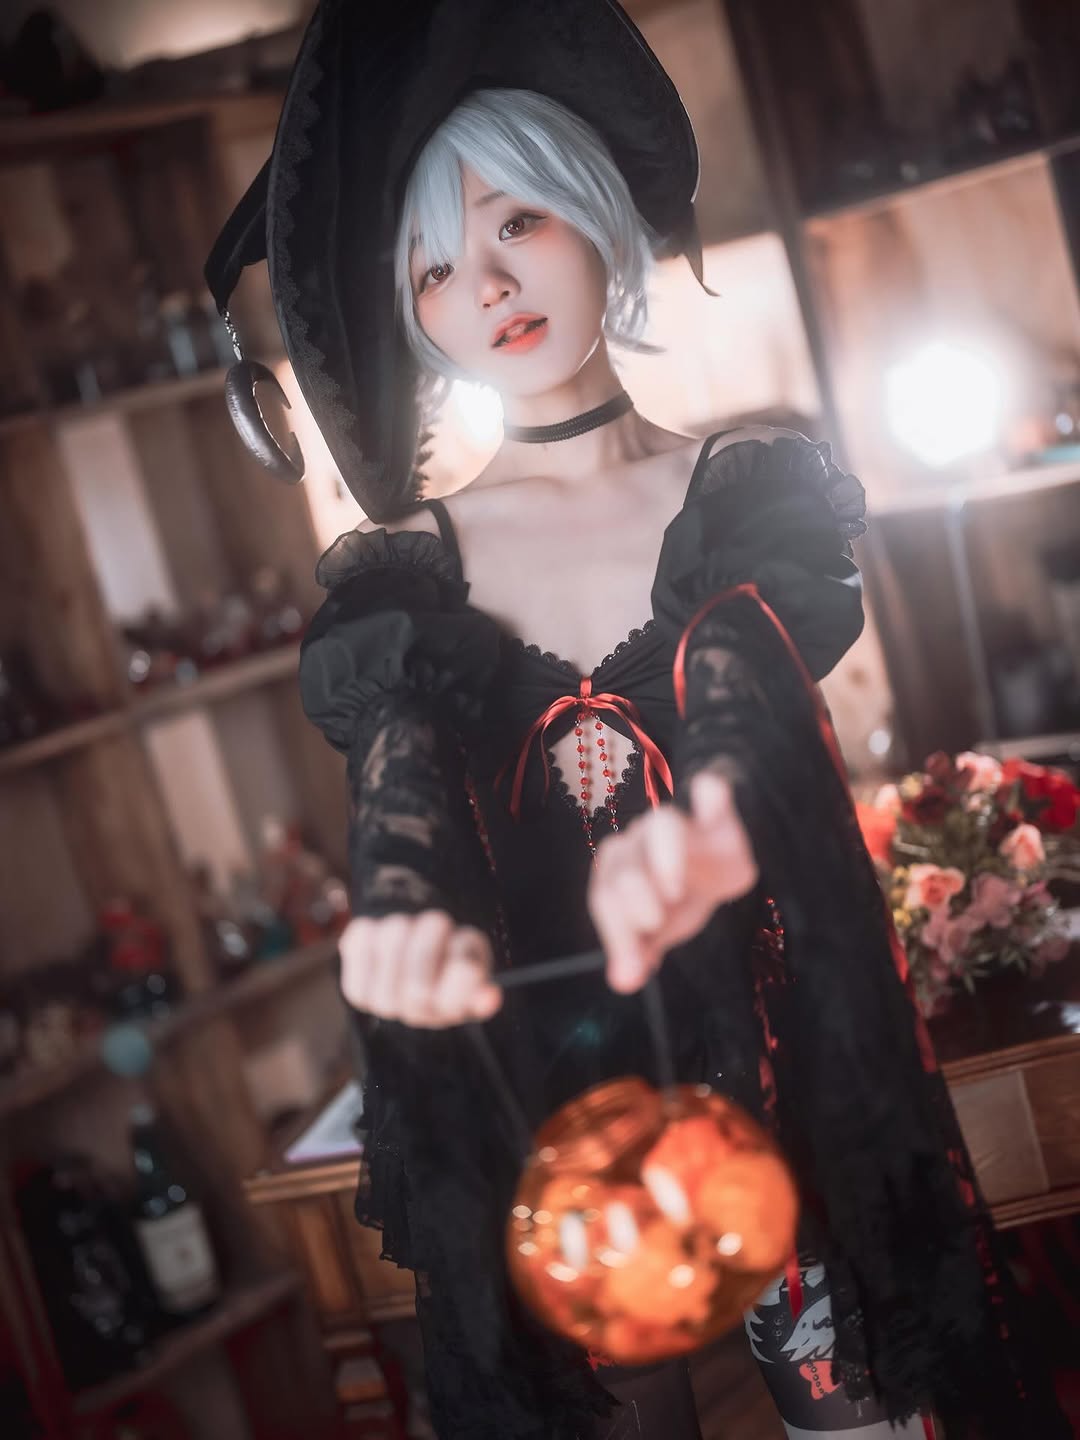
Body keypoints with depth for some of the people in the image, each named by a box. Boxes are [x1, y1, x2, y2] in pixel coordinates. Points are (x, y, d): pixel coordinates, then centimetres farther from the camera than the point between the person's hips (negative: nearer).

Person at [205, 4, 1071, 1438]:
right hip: (536, 1086, 1)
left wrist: (706, 828, -43)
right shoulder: (404, 575, 2)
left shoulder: (755, 489, 0)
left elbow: (740, 698, -19)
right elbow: (398, 782, -15)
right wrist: (412, 916, -39)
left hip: (783, 1048, 0)